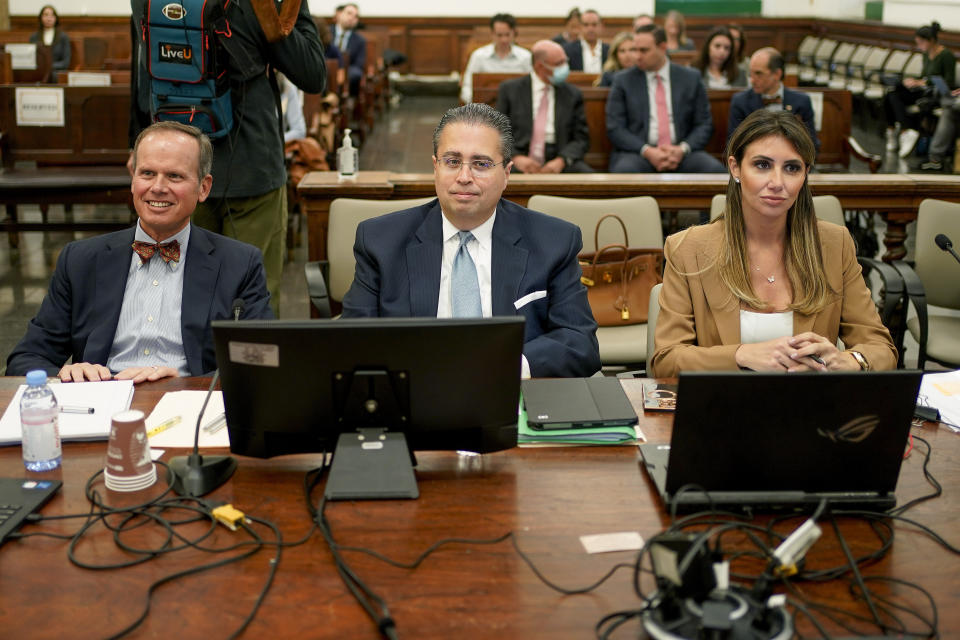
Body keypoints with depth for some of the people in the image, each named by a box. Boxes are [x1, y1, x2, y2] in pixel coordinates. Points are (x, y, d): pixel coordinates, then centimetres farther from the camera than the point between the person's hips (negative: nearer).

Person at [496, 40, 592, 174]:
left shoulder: (573, 94, 11)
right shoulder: (509, 89, 7)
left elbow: (581, 139, 8)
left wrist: (561, 160, -12)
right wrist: (516, 158, -13)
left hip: (556, 164, 2)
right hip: (519, 164, -2)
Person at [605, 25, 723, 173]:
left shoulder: (691, 78, 10)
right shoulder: (623, 80, 7)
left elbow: (704, 124, 9)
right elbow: (615, 128, 1)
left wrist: (683, 149, -11)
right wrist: (647, 151, -14)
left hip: (680, 152, 1)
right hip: (638, 152, -1)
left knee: (715, 169, -28)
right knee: (625, 170, -35)